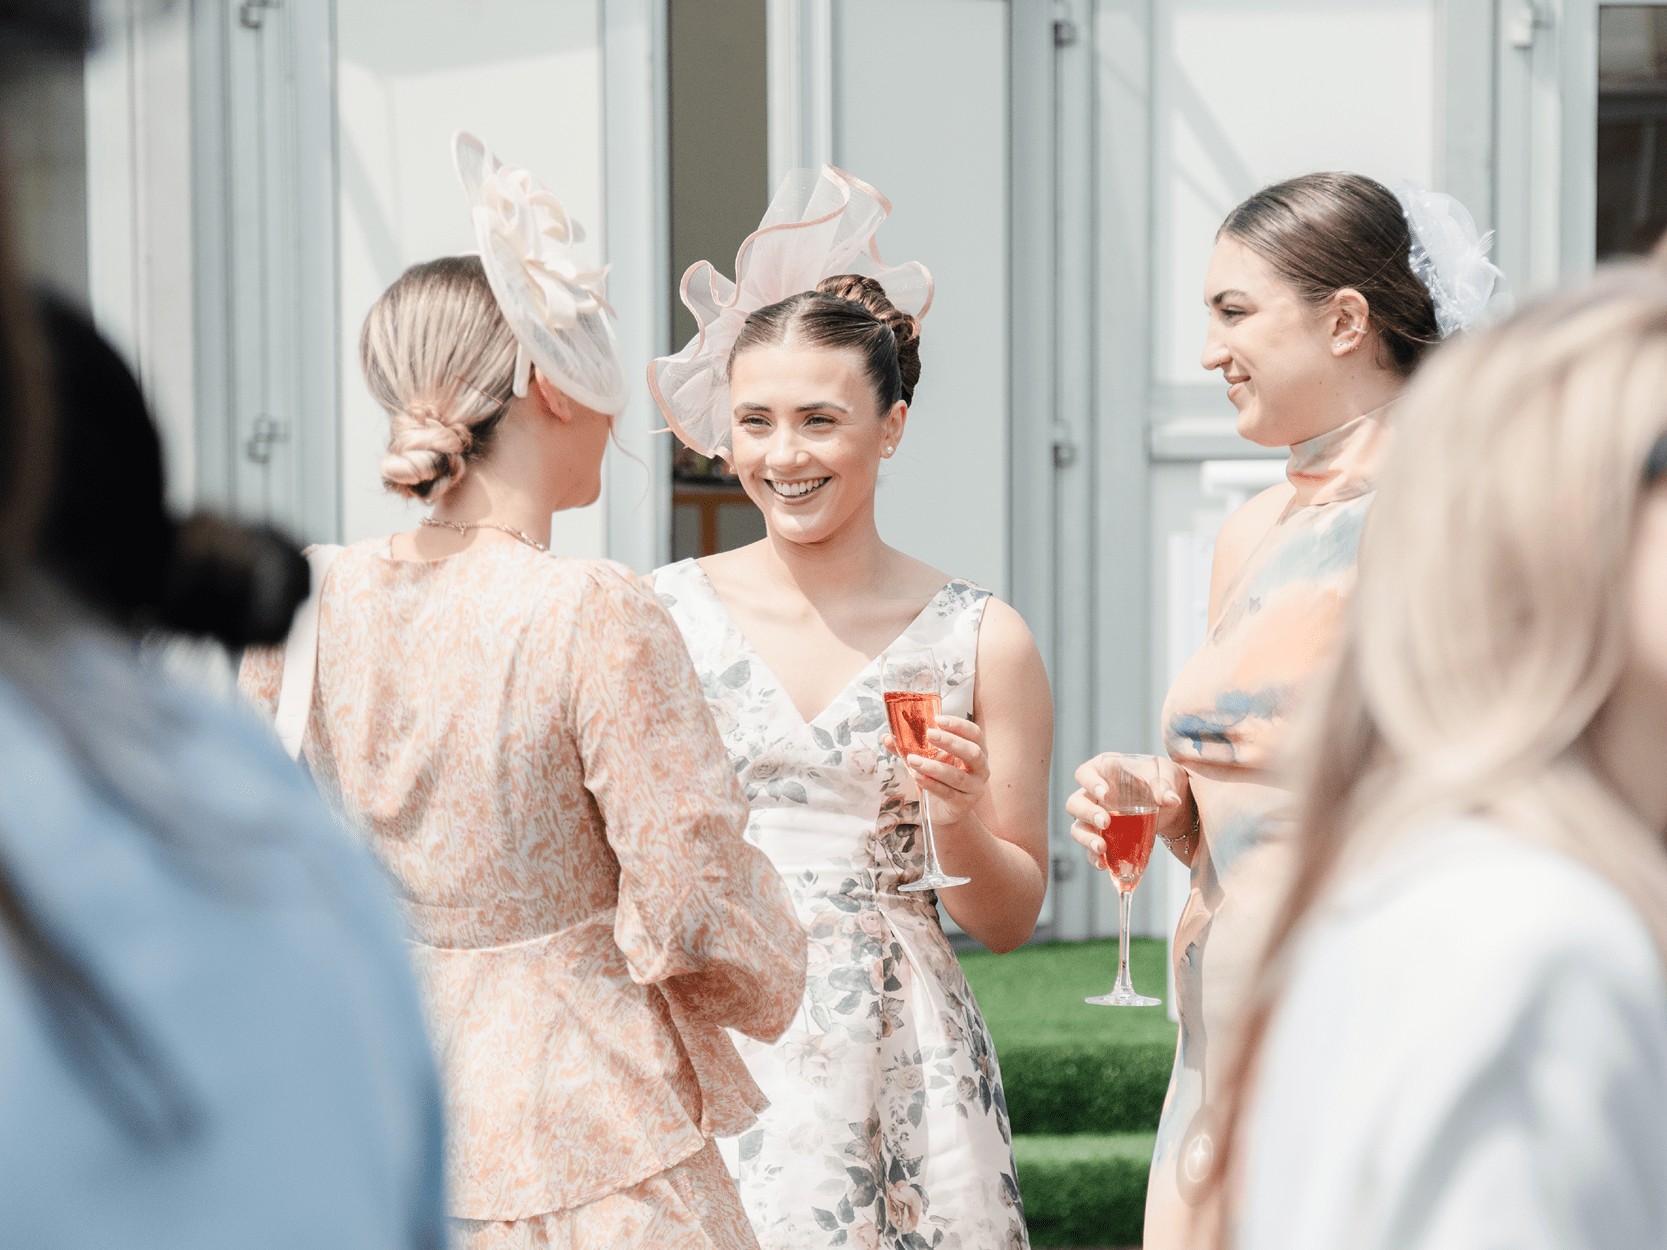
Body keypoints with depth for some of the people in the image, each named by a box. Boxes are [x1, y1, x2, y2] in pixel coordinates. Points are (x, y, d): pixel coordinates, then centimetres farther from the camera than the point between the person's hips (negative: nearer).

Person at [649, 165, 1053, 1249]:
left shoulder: (980, 640, 1)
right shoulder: (662, 616, 1)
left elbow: (1011, 918, 6)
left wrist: (958, 818, -10)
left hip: (899, 1072, 0)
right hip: (710, 1058, 0)